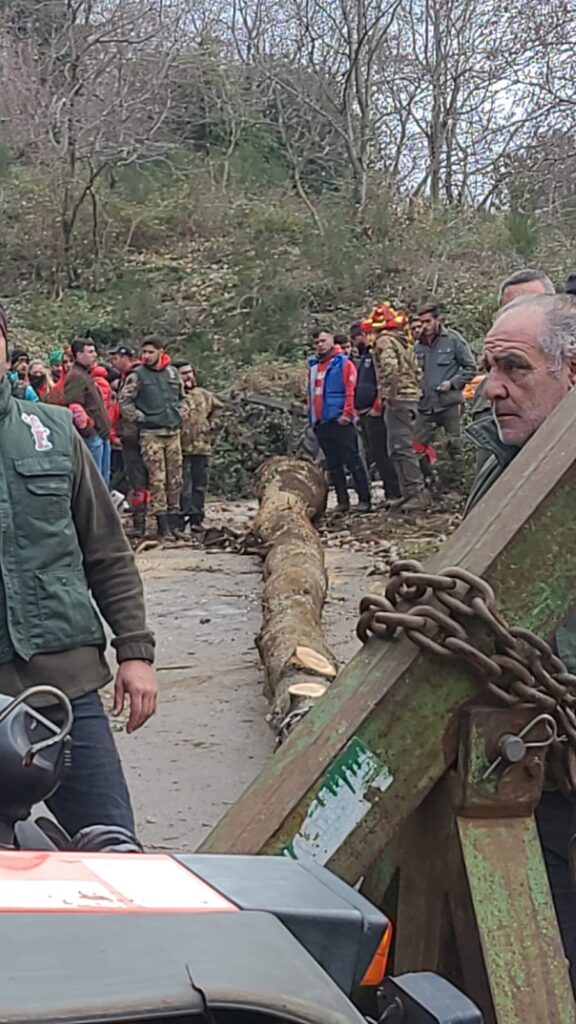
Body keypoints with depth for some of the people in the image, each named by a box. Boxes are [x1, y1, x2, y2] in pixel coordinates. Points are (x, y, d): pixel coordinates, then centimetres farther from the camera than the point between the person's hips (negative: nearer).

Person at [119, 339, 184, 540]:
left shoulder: (173, 372, 11)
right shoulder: (137, 375, -3)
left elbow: (181, 397, 24)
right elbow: (124, 400, -4)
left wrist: (178, 414, 12)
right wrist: (139, 418, -7)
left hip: (173, 432, 5)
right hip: (151, 433, -5)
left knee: (175, 478, 7)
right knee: (157, 479, -6)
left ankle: (174, 519, 15)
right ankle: (163, 524, -3)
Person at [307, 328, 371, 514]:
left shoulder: (343, 363, -4)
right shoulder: (313, 365, 15)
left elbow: (351, 391, -11)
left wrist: (347, 414, -17)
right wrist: (311, 416, 14)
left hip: (340, 421, -7)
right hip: (320, 423, 7)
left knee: (352, 461, -6)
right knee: (333, 465, 9)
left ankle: (364, 499, -4)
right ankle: (342, 501, 14)